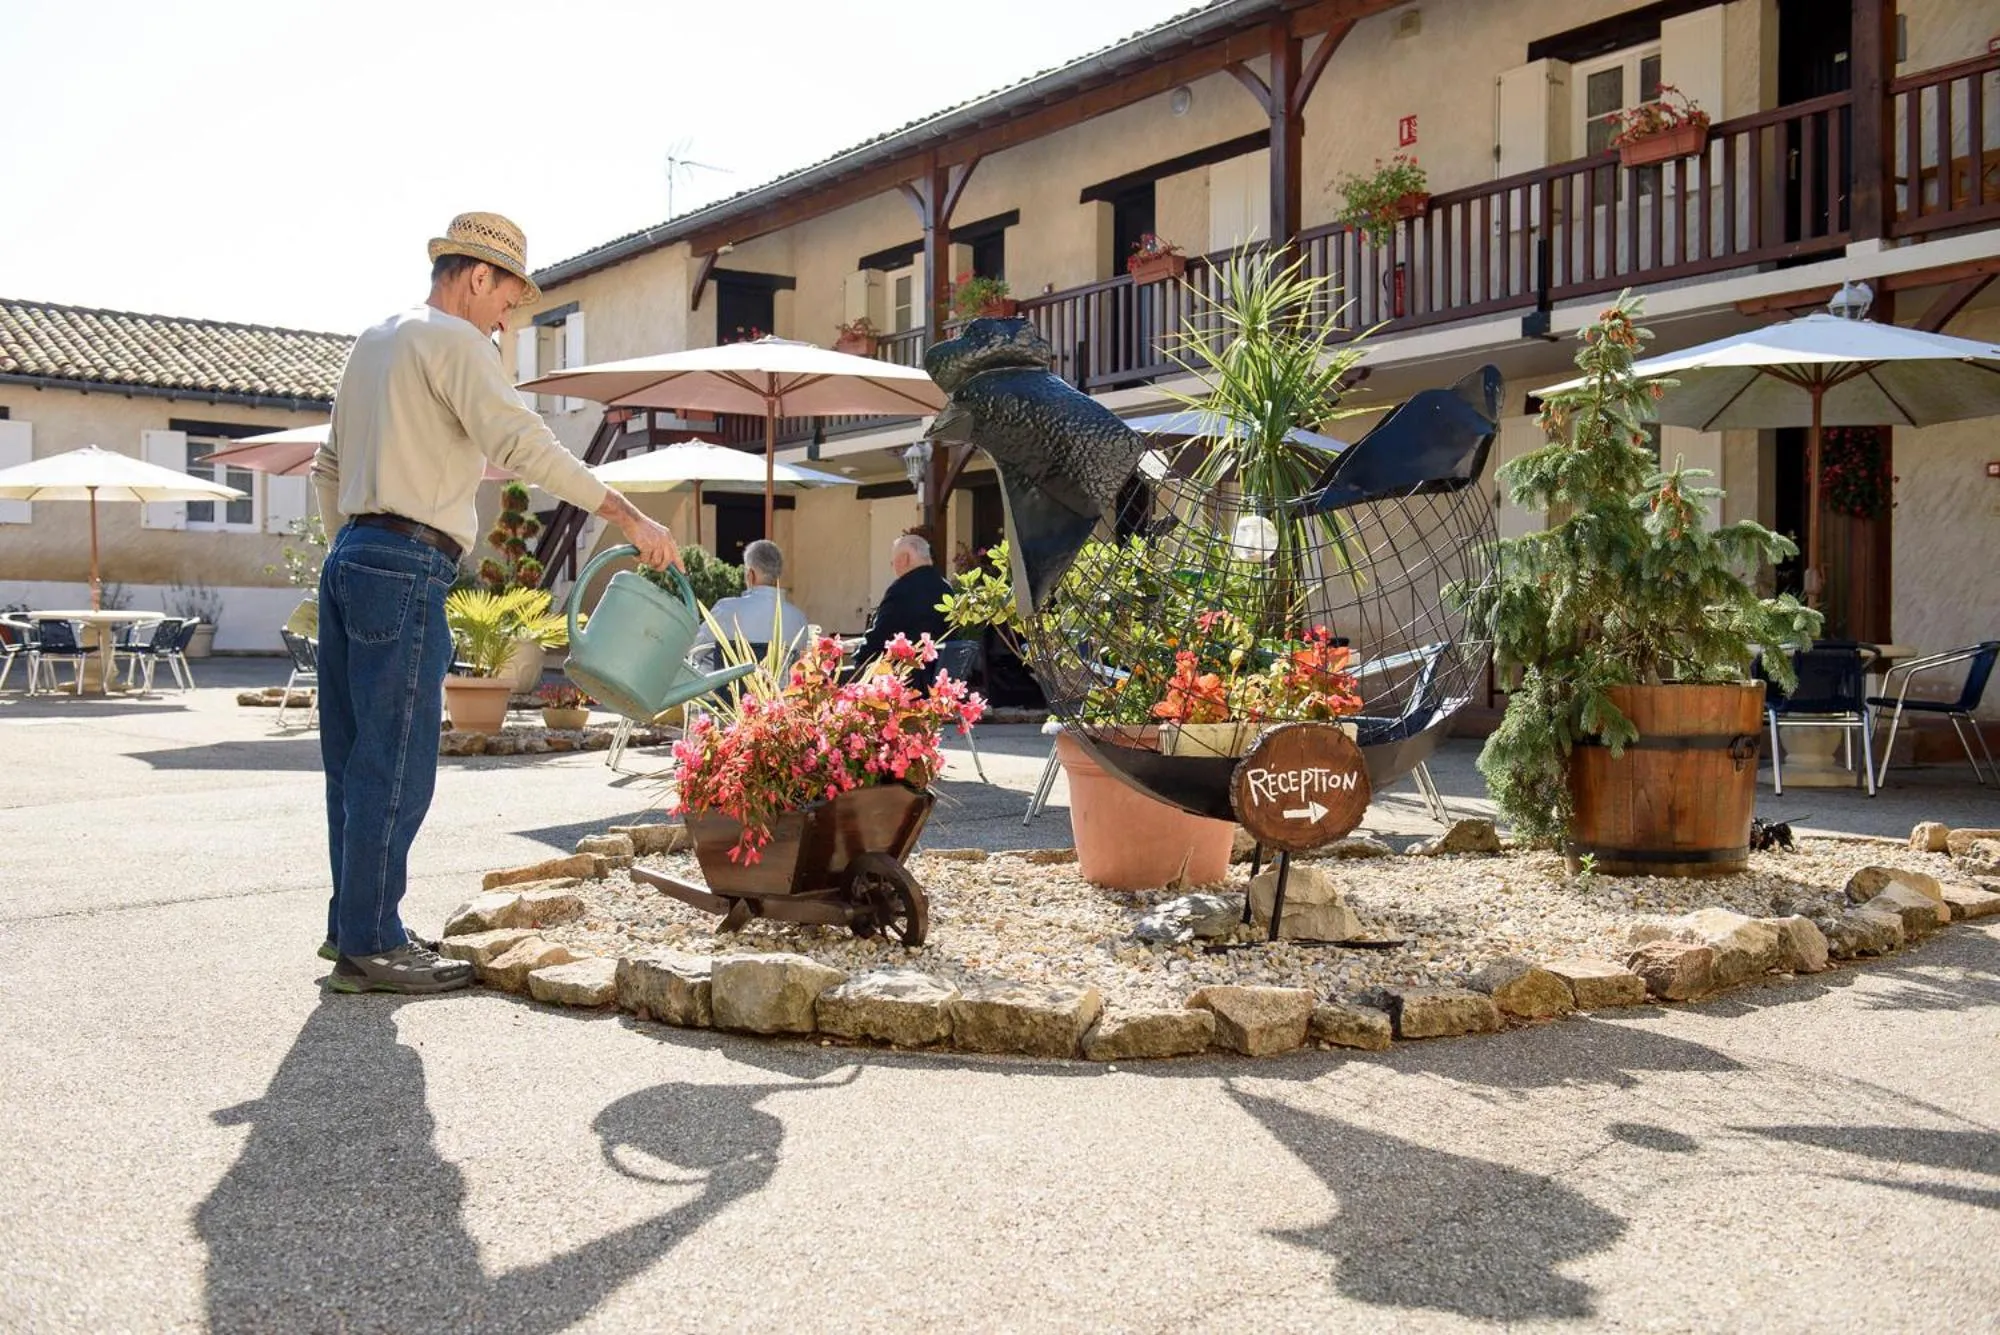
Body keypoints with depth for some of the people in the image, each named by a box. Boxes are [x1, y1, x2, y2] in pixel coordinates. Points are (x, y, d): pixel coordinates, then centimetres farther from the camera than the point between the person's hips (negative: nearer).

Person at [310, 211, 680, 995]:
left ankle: (353, 926, 18)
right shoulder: (453, 340, -5)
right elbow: (522, 445, -20)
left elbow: (329, 467, 28)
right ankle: (369, 947, -4)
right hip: (405, 568, -10)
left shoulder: (374, 342, 23)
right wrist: (630, 519, -21)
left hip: (350, 558, 10)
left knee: (354, 759, 12)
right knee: (395, 765, -7)